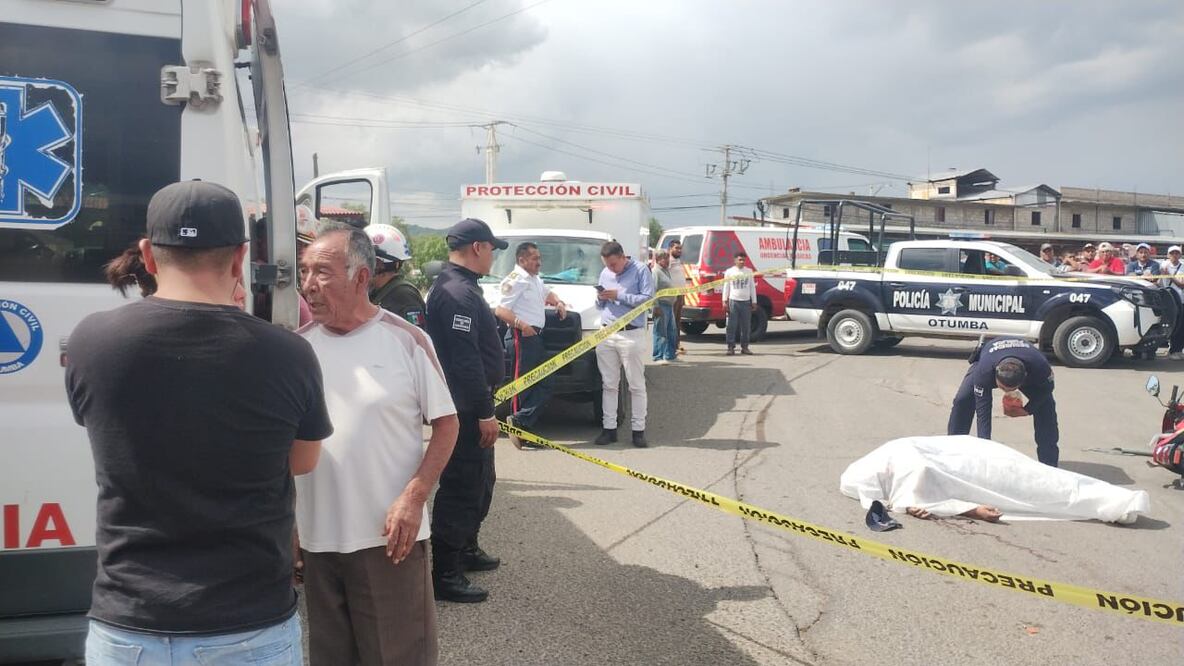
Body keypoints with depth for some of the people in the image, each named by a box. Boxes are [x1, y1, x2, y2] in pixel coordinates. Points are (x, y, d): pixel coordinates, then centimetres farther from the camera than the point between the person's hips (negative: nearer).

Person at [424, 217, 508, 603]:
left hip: (470, 405, 11)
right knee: (461, 488, -5)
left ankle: (465, 549, 36)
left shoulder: (459, 287, 15)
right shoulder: (457, 294, -20)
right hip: (467, 408, -11)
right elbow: (465, 361, -25)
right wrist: (484, 412, -22)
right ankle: (445, 574, 3)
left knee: (480, 482, 21)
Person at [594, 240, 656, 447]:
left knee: (637, 385, 0)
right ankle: (609, 428, 11)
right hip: (606, 334, 5)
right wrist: (601, 299, -2)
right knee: (609, 385, 6)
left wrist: (619, 296, -14)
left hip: (630, 334, -5)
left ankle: (638, 429, 5)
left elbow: (648, 298, -13)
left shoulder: (640, 271, -2)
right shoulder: (605, 274, 16)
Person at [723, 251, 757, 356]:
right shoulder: (729, 272, 4)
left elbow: (752, 287, 11)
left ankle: (744, 347, 12)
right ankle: (731, 347, -1)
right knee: (732, 325, -5)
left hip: (746, 301, 2)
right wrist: (725, 300, -3)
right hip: (733, 301, -2)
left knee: (746, 326, 4)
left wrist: (754, 302, 8)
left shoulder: (749, 271, 9)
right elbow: (726, 287, 4)